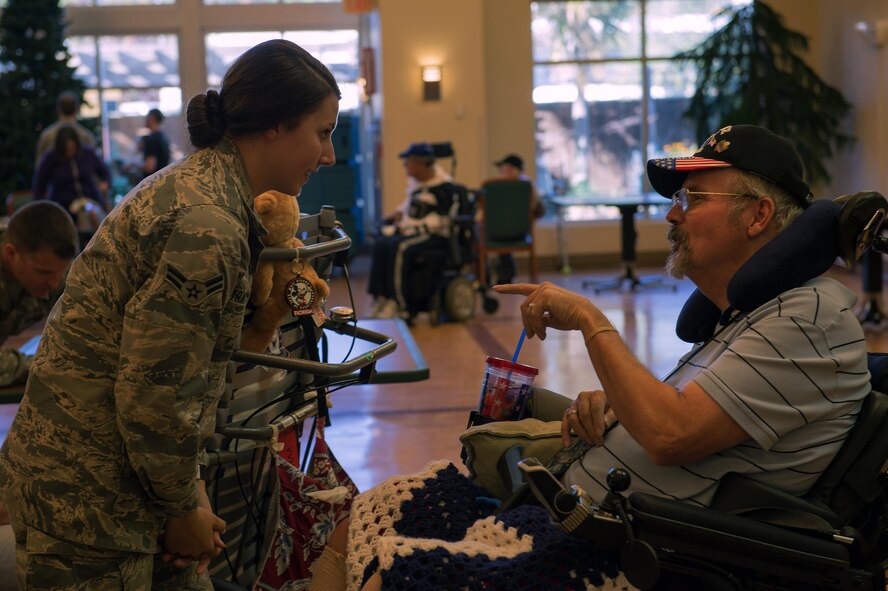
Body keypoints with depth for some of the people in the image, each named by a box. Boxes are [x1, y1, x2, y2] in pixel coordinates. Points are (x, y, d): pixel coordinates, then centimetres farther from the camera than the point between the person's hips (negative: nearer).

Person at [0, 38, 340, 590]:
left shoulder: (203, 184, 8)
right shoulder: (207, 226, -24)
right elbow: (152, 395, -24)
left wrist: (190, 485, 8)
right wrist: (185, 506, -8)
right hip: (86, 498, -9)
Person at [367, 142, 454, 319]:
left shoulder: (443, 186, -13)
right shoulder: (414, 180, 13)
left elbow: (441, 218, -16)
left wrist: (413, 228, -19)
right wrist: (400, 213, 11)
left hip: (435, 234, -8)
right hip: (410, 229, 8)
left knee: (399, 246, -32)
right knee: (380, 243, -17)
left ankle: (397, 302, -25)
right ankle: (380, 297, -17)